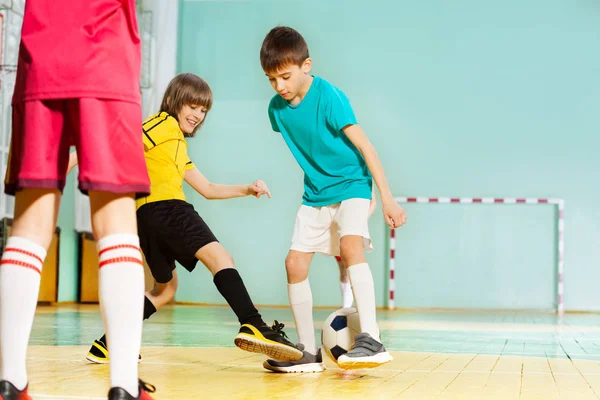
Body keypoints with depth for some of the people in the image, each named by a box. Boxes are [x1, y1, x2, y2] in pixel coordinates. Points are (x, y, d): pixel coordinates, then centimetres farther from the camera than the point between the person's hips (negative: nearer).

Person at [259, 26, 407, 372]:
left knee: (350, 245, -30)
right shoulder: (277, 107, -3)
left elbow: (364, 145, -19)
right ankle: (309, 352, 8)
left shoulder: (329, 97, -20)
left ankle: (371, 340, -34)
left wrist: (387, 197, -21)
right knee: (295, 263, -2)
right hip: (315, 194, 6)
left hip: (351, 185, -6)